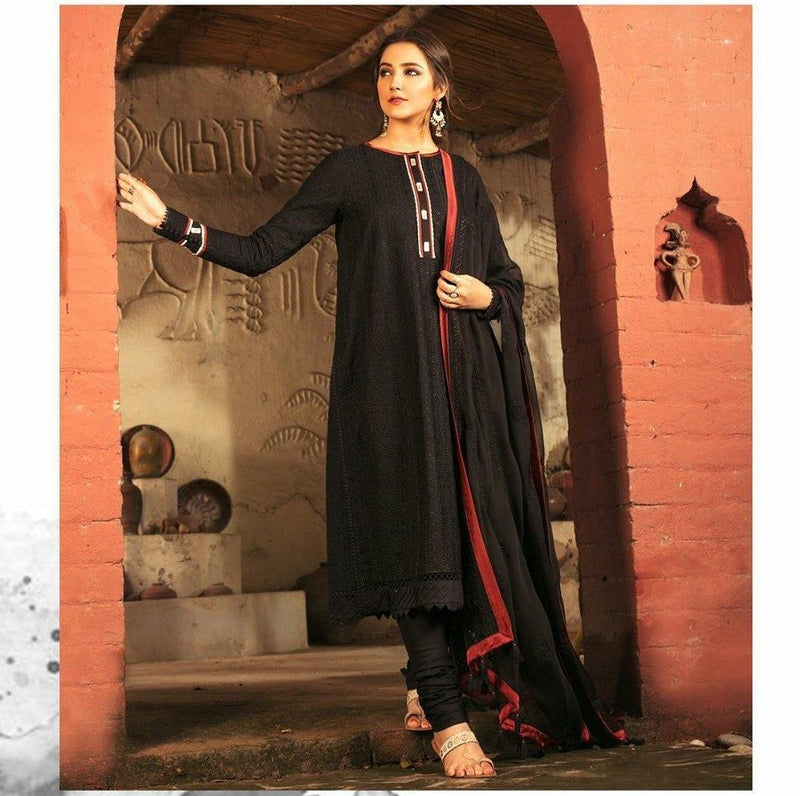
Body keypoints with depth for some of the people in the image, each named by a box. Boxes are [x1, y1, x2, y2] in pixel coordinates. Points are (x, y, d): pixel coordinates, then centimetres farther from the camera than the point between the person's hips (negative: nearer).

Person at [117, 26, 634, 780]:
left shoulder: (462, 178, 14)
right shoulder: (349, 169, 5)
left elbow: (509, 278, 17)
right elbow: (261, 251, 0)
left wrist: (486, 295, -5)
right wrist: (172, 221, -10)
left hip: (460, 378, 4)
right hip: (387, 376, -4)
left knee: (467, 528, 4)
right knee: (413, 531, -9)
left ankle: (431, 683, 21)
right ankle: (448, 719, -9)